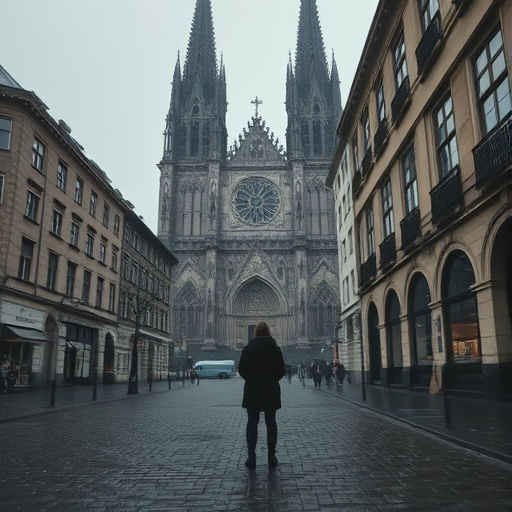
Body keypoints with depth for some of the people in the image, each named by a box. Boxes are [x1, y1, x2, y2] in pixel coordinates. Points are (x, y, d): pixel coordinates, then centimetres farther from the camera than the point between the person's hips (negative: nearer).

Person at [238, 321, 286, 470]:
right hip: (271, 390, 0)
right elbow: (282, 370, -3)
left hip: (252, 390, 0)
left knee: (252, 422, 6)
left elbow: (241, 369, -4)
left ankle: (251, 457, 5)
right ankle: (271, 456, 11)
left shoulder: (247, 349, -6)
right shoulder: (275, 348, -5)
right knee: (271, 422, 9)